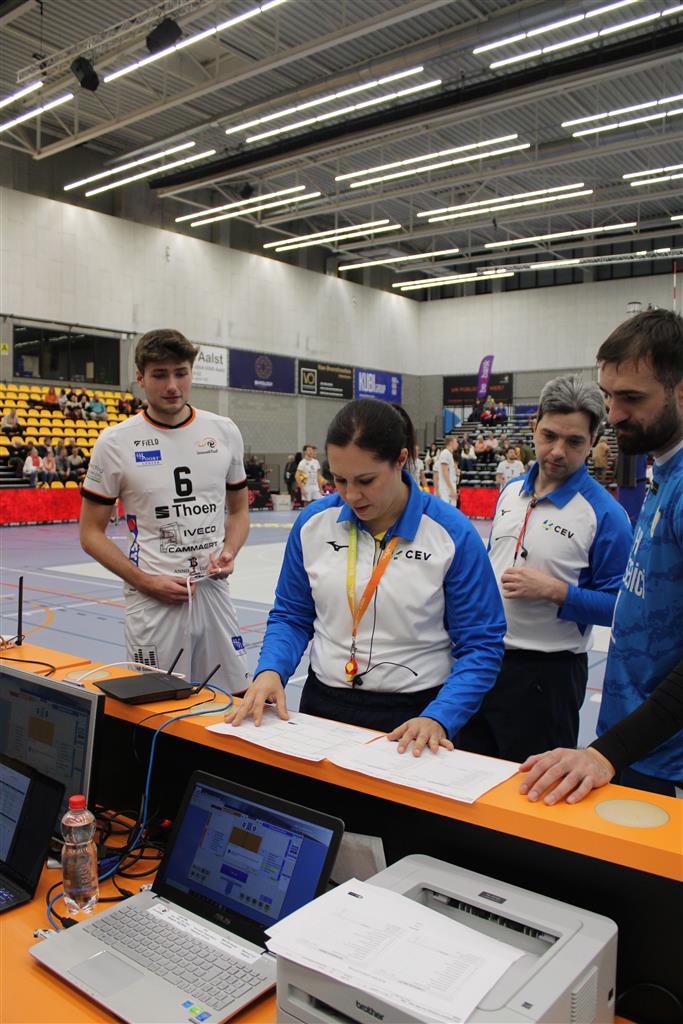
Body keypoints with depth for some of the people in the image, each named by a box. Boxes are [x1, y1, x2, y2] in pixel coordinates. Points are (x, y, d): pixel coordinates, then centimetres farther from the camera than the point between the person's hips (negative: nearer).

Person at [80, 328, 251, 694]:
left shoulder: (224, 432, 4)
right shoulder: (115, 442, -5)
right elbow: (91, 532, 0)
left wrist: (228, 552, -5)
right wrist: (146, 581, -11)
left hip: (214, 592, 3)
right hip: (152, 599, -3)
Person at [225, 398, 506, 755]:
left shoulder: (453, 534, -14)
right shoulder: (314, 522, -5)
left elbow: (480, 646, -10)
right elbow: (291, 617, 5)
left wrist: (438, 719, -22)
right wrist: (270, 670, -13)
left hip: (414, 716, -3)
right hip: (323, 705, 3)